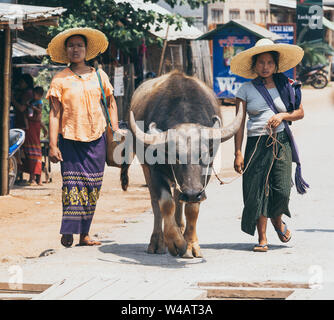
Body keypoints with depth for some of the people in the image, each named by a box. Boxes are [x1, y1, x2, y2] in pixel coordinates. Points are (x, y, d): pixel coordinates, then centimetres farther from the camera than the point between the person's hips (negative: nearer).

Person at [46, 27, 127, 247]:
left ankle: (85, 234, 9)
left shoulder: (99, 76, 9)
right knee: (73, 185, -8)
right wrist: (53, 145, -5)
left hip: (96, 139, 3)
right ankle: (68, 232, -2)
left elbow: (111, 102, 21)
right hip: (70, 139, -2)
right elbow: (55, 113, 0)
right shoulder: (60, 79, 1)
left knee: (92, 187, 2)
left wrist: (115, 128, 11)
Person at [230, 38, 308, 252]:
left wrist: (282, 116, -5)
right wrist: (238, 153, -3)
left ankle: (277, 220, 26)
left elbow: (300, 112, 15)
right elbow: (239, 123, 3)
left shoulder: (286, 86, 8)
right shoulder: (246, 90, 4)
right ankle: (262, 238, 7)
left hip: (282, 142, 1)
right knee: (258, 191, -3)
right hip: (256, 144, 0)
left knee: (282, 190, -7)